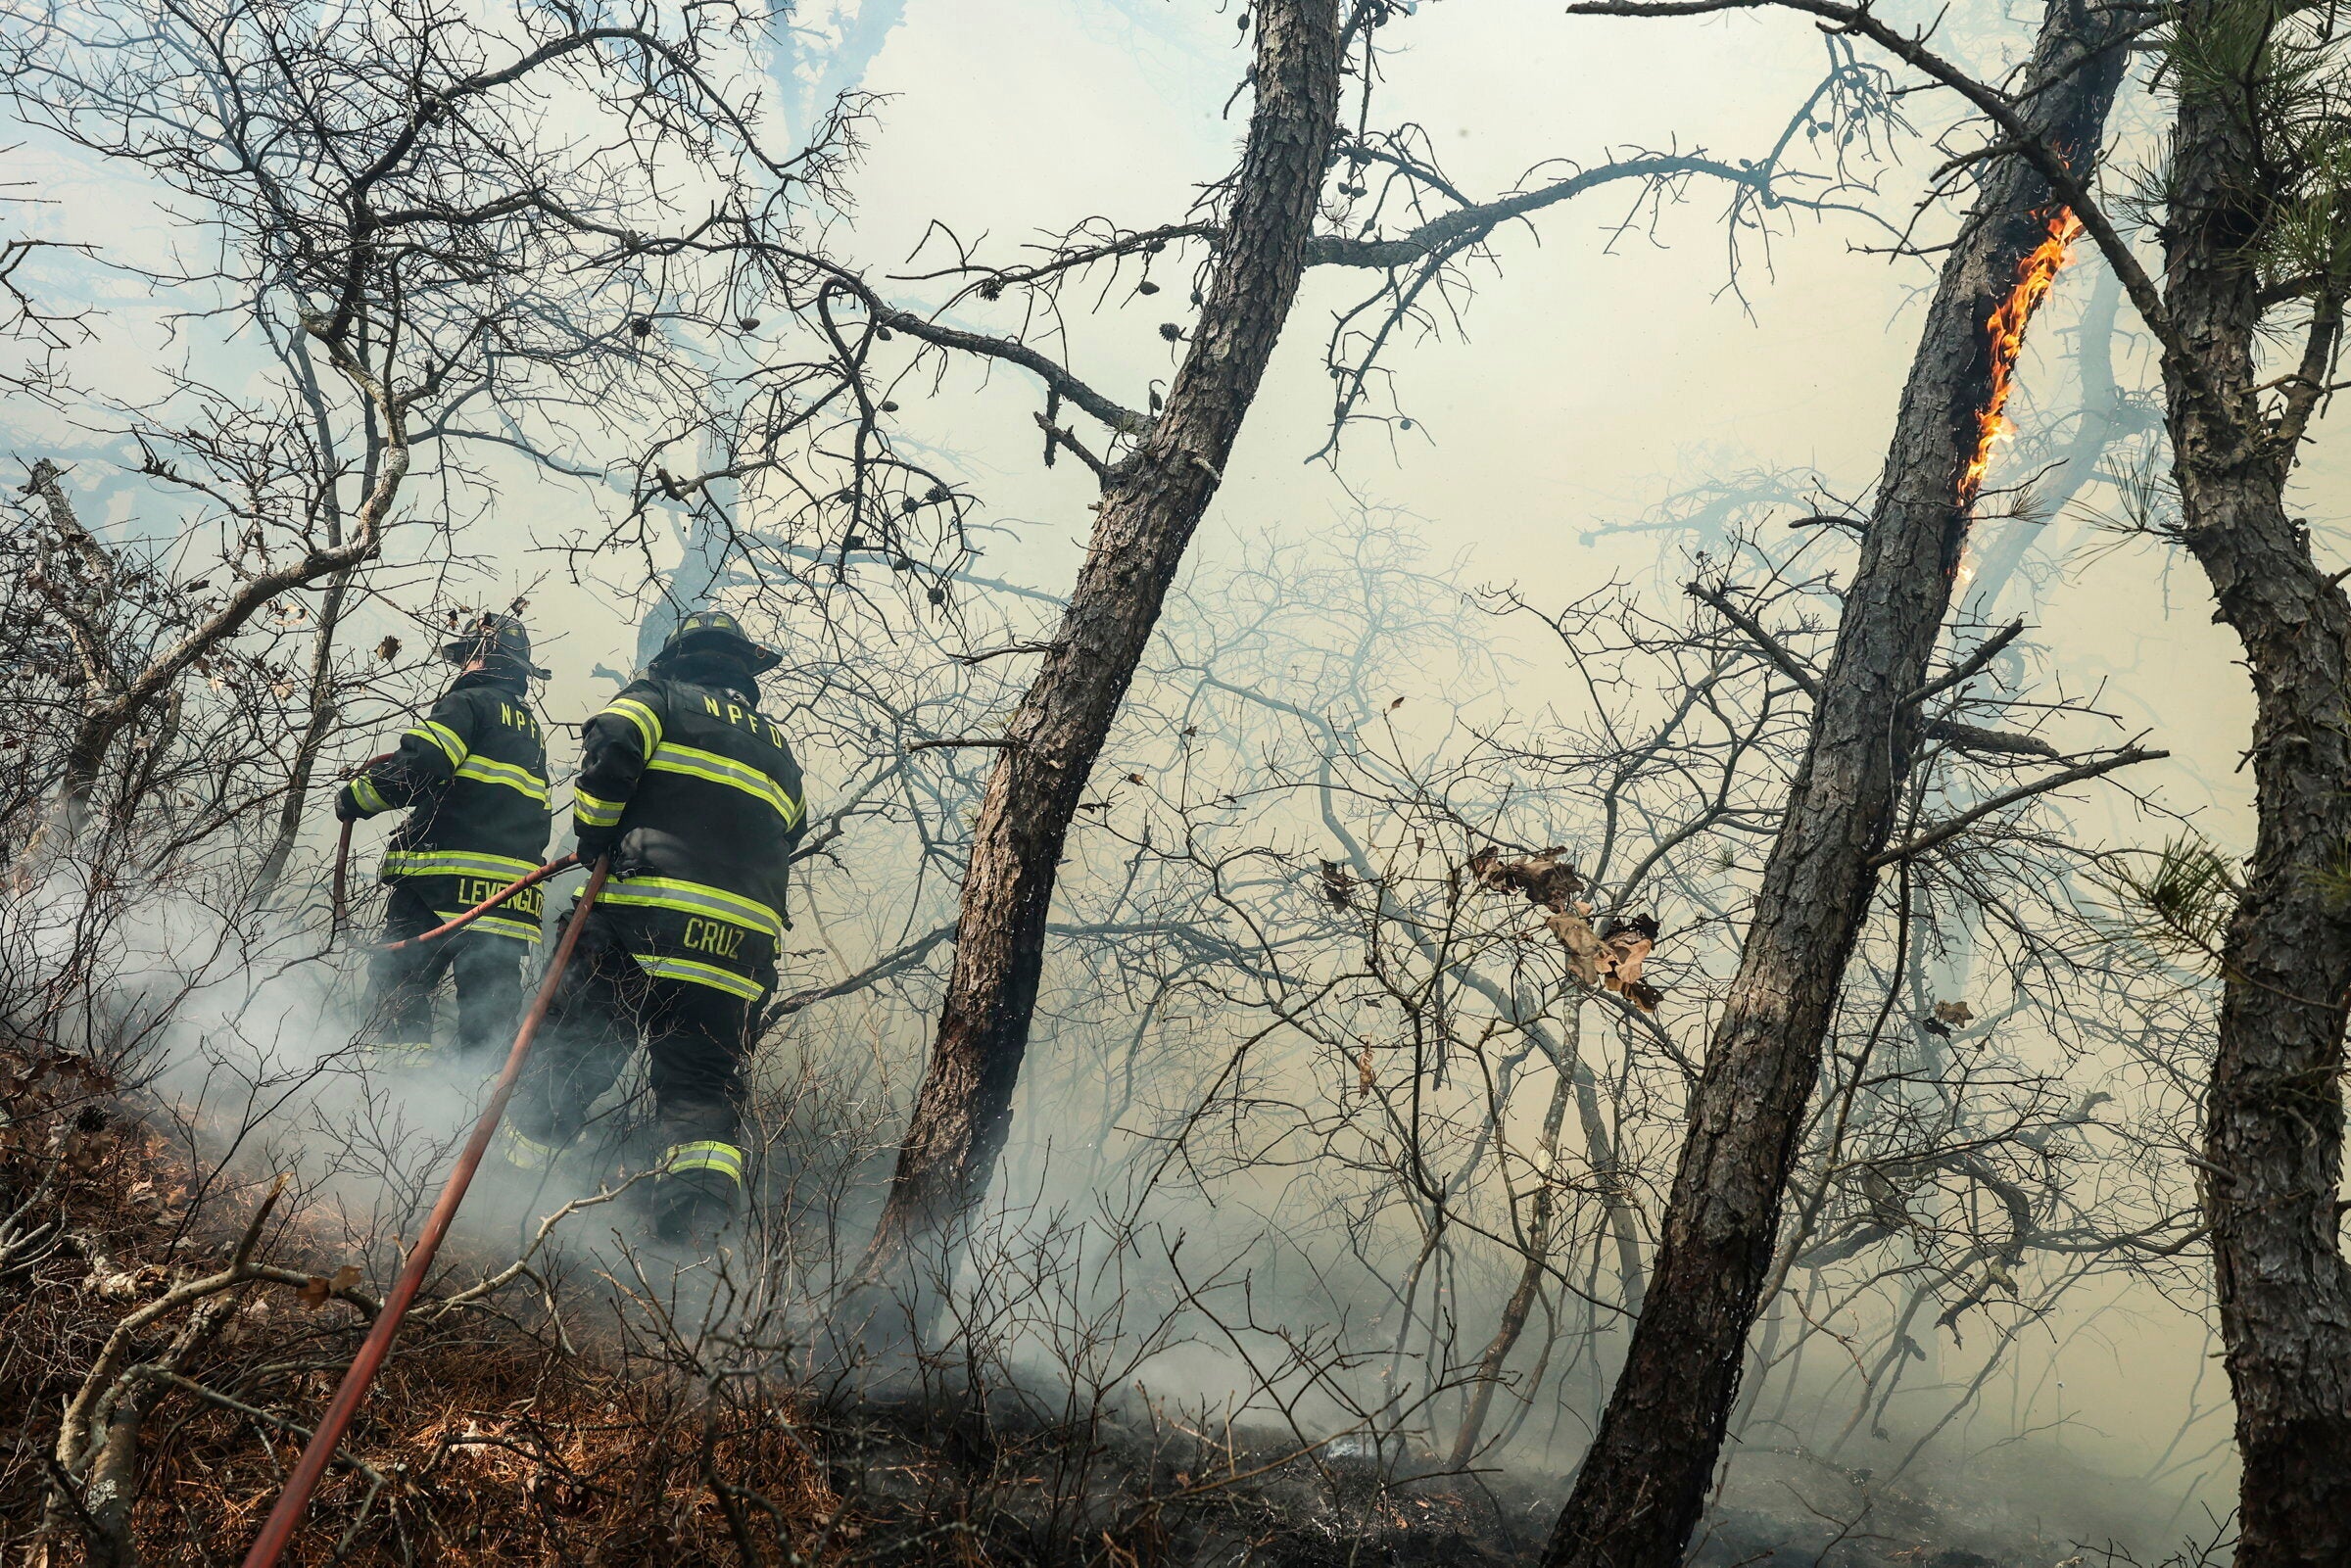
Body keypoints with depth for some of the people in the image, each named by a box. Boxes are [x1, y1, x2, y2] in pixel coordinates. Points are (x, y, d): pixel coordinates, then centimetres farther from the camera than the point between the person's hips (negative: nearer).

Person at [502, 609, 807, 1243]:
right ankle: (697, 1225, -15)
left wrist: (594, 840, 5)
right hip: (741, 946, 3)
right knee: (704, 1090, 2)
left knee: (569, 1057, 4)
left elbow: (611, 748, -7)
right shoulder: (778, 749, 27)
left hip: (637, 924, -3)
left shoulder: (659, 698, 12)